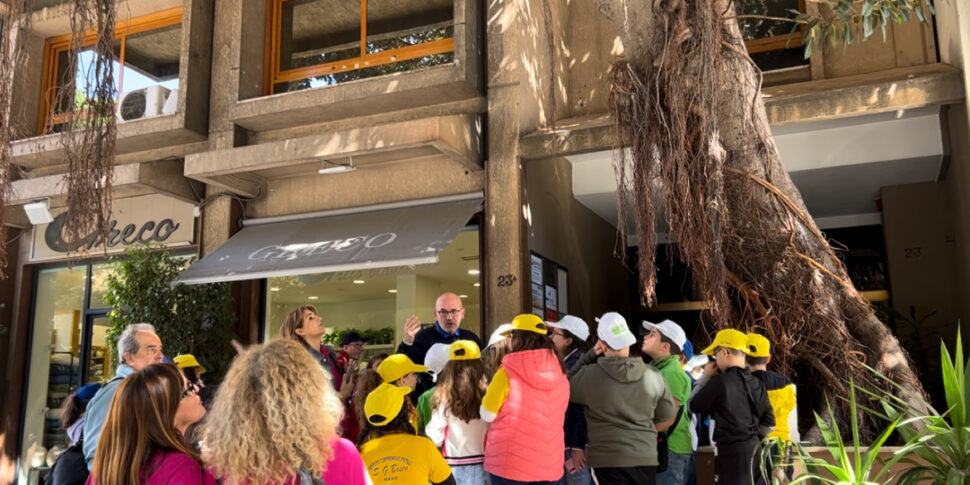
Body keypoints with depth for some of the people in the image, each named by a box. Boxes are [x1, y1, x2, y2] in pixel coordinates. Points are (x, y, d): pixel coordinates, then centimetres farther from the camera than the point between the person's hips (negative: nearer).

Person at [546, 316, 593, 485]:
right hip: (559, 444, 9)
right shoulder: (559, 364, 14)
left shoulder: (579, 364, -12)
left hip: (574, 445, -9)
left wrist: (578, 446, -23)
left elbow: (583, 409, -20)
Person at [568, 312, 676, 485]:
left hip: (608, 460, -3)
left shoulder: (590, 375, -10)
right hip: (646, 458, 3)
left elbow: (566, 388, 11)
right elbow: (668, 418, 11)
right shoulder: (653, 376, 0)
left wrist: (588, 356, 7)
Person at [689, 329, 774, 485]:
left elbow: (693, 406, -1)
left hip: (731, 451, -7)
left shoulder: (720, 381, -14)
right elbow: (768, 422, 10)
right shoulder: (756, 383, 8)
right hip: (754, 449, 7)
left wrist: (705, 378, 6)